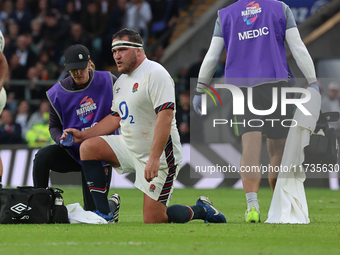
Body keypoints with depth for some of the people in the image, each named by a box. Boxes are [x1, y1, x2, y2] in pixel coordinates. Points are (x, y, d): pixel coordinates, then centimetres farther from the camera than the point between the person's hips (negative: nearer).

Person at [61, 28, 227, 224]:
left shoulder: (155, 74, -17)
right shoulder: (121, 81, 13)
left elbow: (166, 117, -25)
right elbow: (116, 118, 23)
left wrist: (154, 159, -31)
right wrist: (83, 134, 10)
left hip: (160, 155, -8)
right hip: (130, 148, 8)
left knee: (153, 219, -11)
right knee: (88, 147, -8)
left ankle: (201, 210, 16)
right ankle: (104, 214, -5)